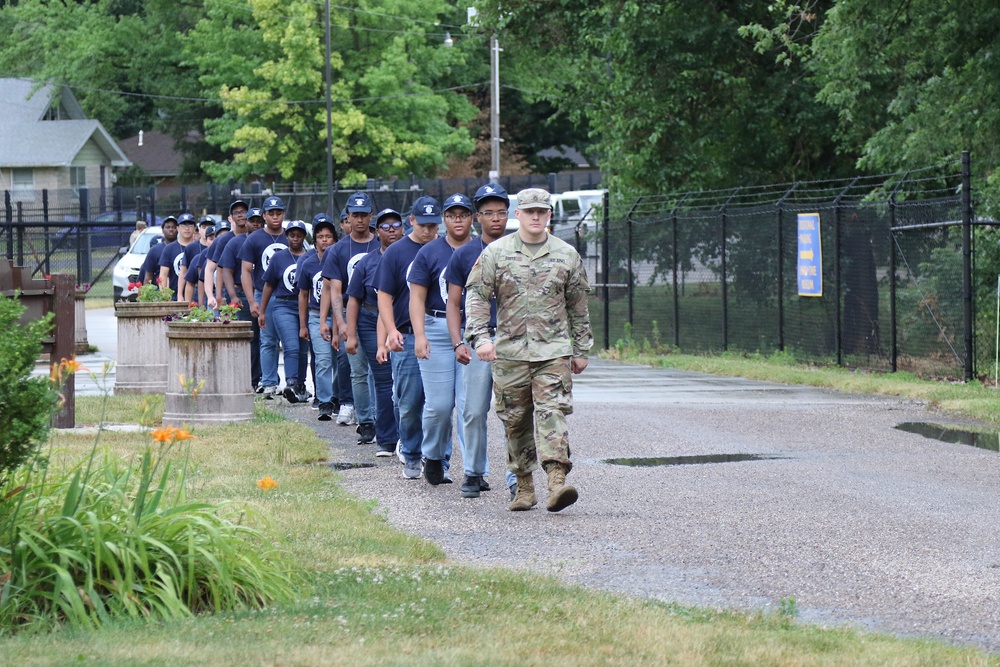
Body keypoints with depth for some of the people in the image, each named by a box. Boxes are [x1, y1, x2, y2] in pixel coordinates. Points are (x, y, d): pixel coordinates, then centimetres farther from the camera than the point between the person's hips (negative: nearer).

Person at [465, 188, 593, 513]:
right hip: (509, 352, 1)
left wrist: (581, 350, 16)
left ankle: (557, 481, -25)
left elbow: (578, 306, 15)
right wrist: (480, 337, -12)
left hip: (554, 351, -1)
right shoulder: (496, 252, 4)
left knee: (552, 412, -15)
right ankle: (524, 486, 17)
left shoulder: (566, 255, 9)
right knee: (515, 421, 6)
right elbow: (476, 296, 2)